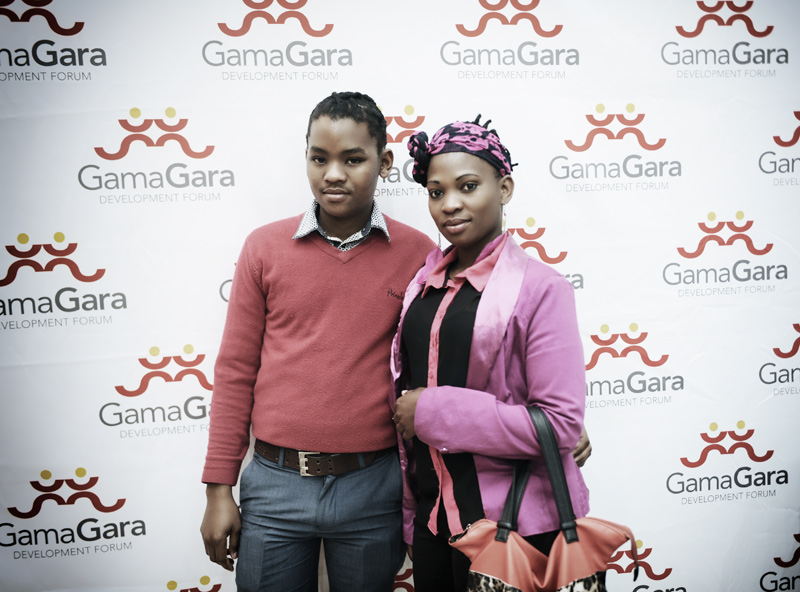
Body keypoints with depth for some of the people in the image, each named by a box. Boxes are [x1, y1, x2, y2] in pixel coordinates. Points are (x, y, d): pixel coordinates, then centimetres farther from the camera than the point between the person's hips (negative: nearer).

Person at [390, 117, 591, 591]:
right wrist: (412, 511, 11)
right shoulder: (426, 282, 5)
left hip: (512, 523, -5)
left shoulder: (539, 287, -13)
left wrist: (434, 411, -18)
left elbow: (561, 424, -19)